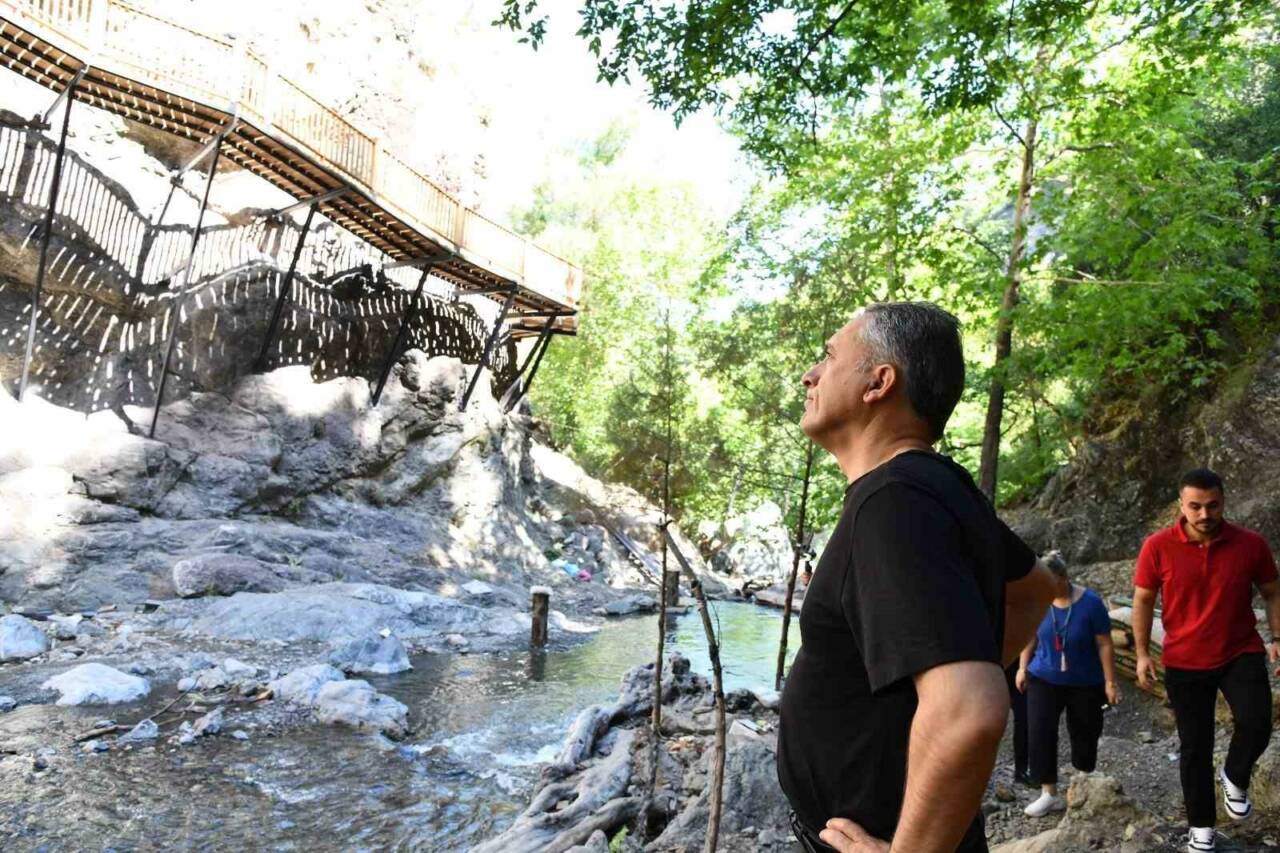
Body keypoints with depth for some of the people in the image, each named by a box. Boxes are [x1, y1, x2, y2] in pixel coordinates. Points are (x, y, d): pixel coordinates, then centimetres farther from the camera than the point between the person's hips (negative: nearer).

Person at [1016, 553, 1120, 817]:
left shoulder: (1090, 602, -17)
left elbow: (1104, 645, -11)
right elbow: (1030, 636, 5)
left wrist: (1110, 682, -10)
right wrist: (1023, 668, 6)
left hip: (1085, 683, -1)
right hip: (1044, 679, 2)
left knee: (1084, 735, 10)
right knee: (1039, 734, -8)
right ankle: (1049, 794, 1)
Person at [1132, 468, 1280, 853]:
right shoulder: (1158, 547, -13)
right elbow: (1143, 601, -2)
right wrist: (1142, 654, -3)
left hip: (1241, 653, 1)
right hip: (1184, 662, 0)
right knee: (1194, 747, 8)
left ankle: (1235, 779, 16)